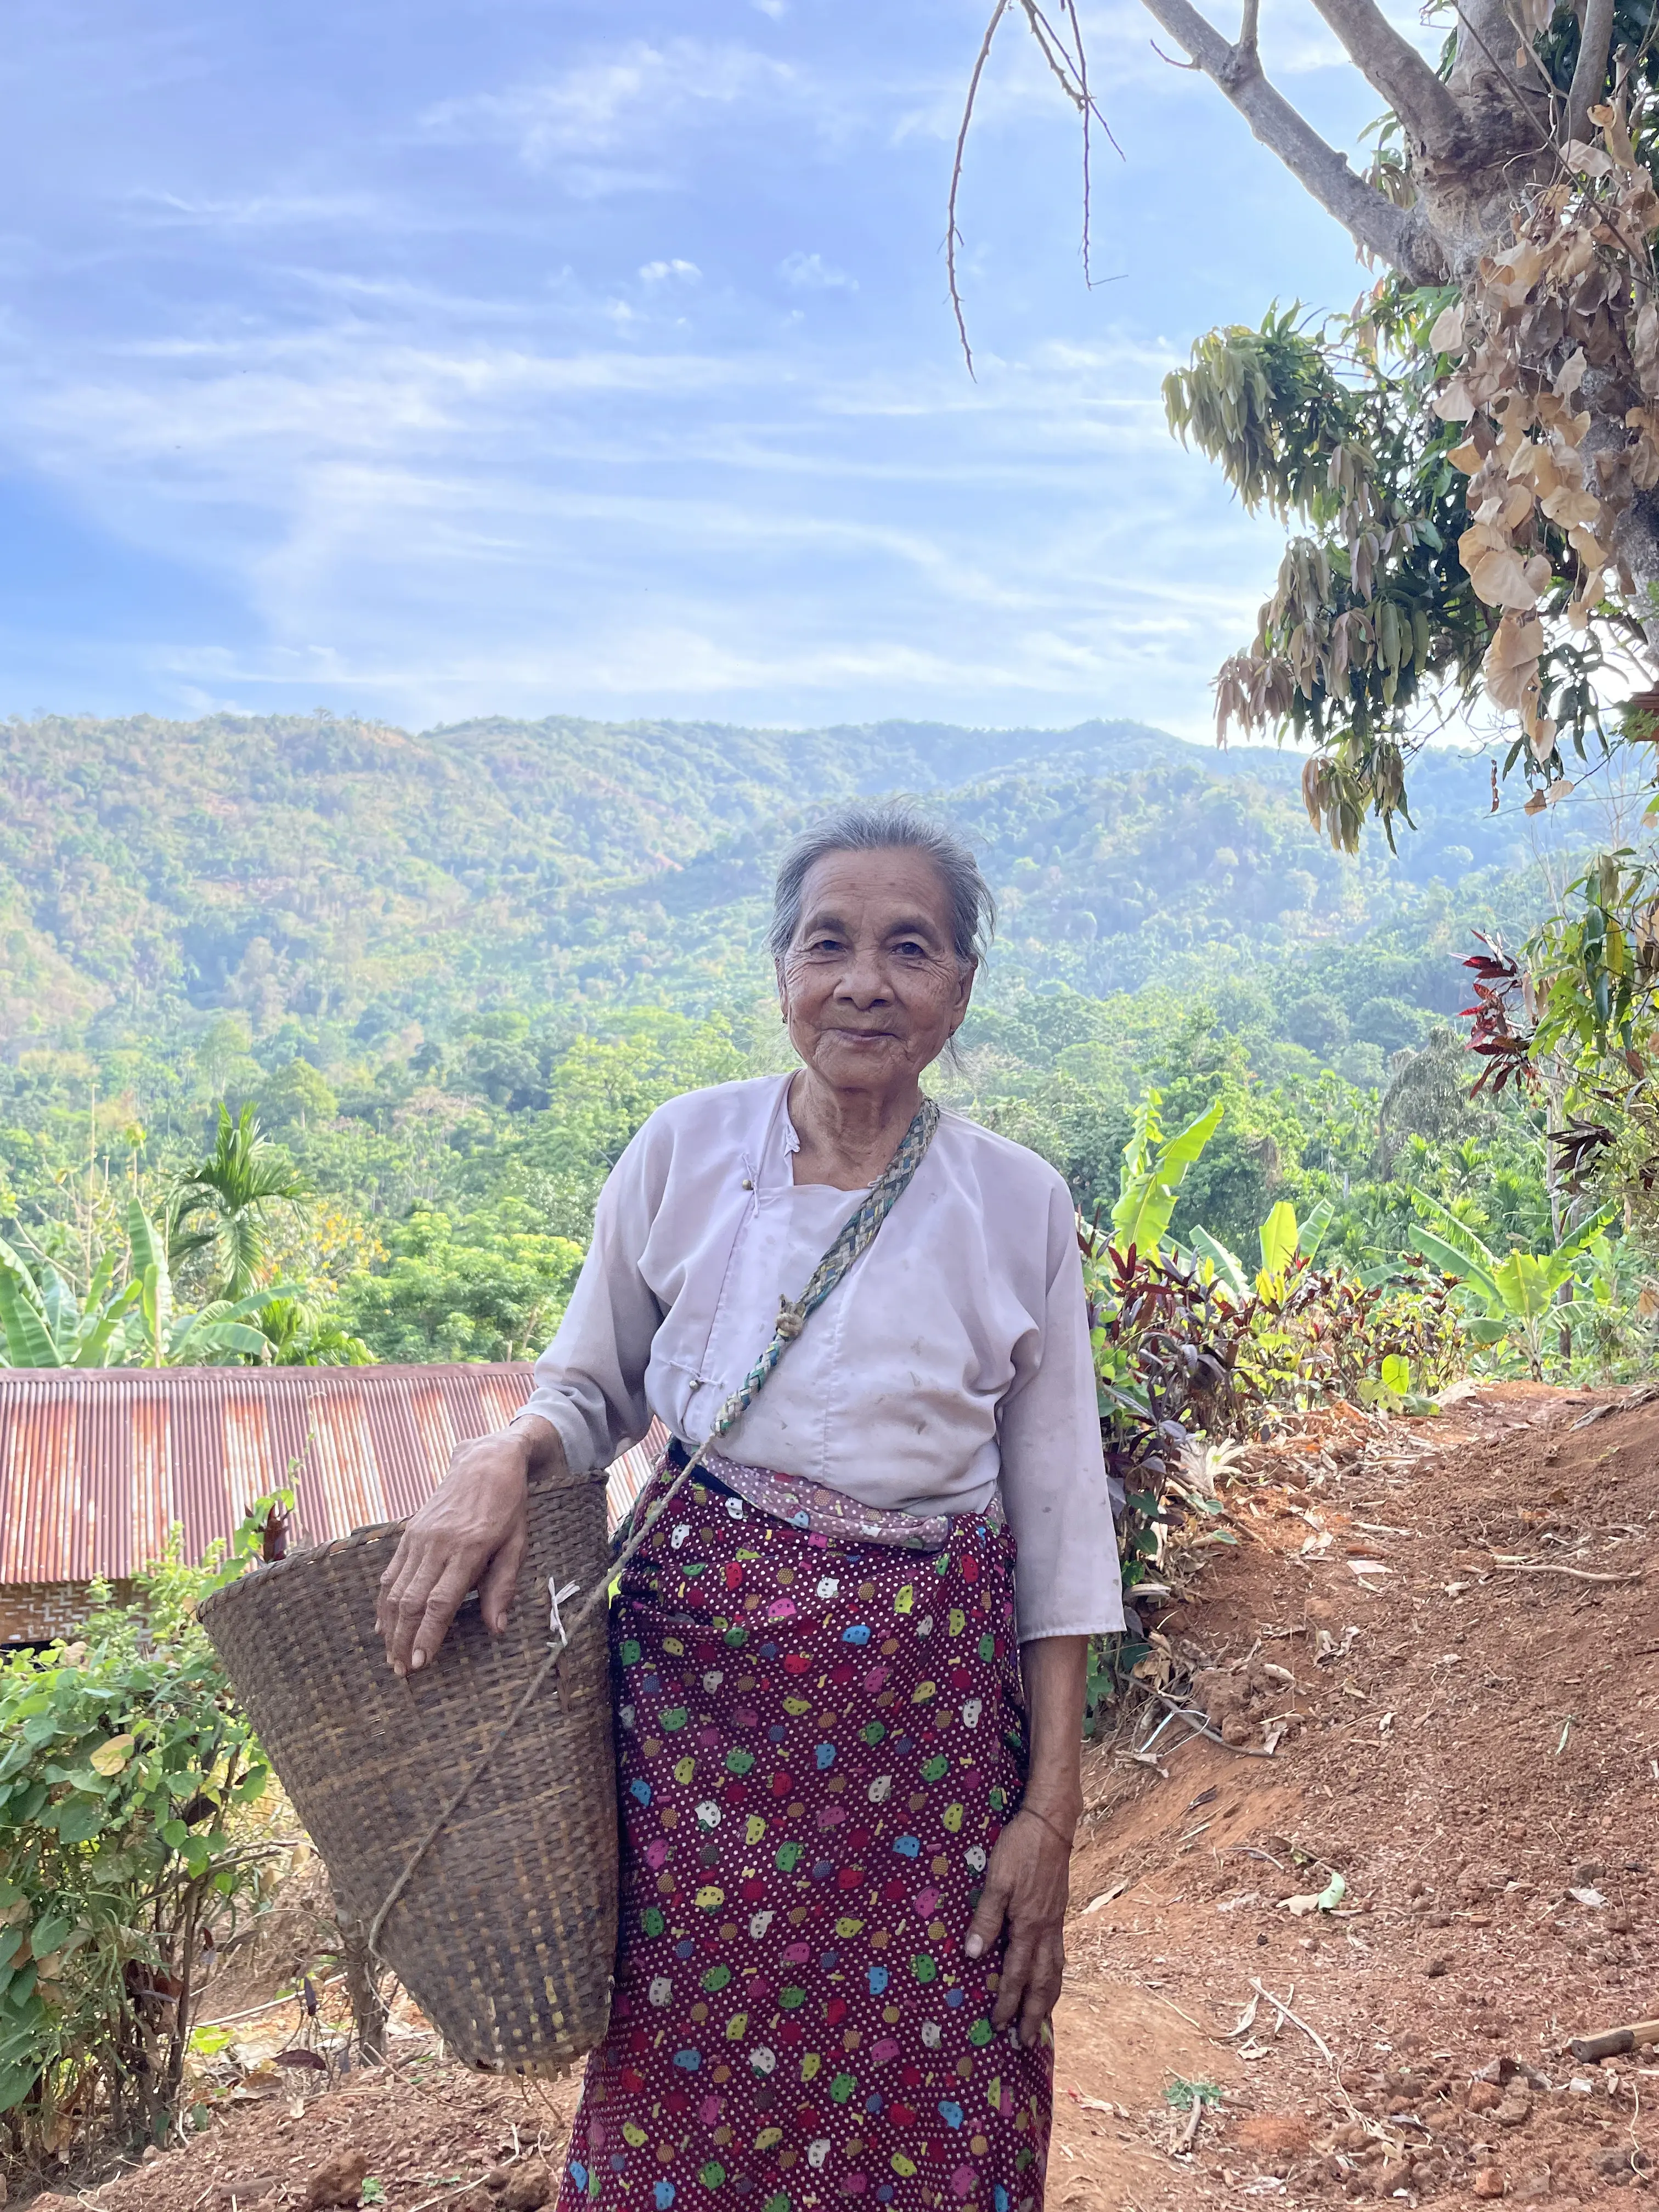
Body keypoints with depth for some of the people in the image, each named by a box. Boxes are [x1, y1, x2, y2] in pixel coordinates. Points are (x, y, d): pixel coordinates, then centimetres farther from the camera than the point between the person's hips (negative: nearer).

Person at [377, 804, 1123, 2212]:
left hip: (929, 1702, 0)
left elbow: (1059, 1519, 1)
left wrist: (1052, 1805, 0)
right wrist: (503, 1463, -14)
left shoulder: (1019, 1206, -4)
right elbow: (592, 1385, 9)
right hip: (696, 1673, 0)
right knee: (686, 2087, 10)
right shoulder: (687, 1150, -3)